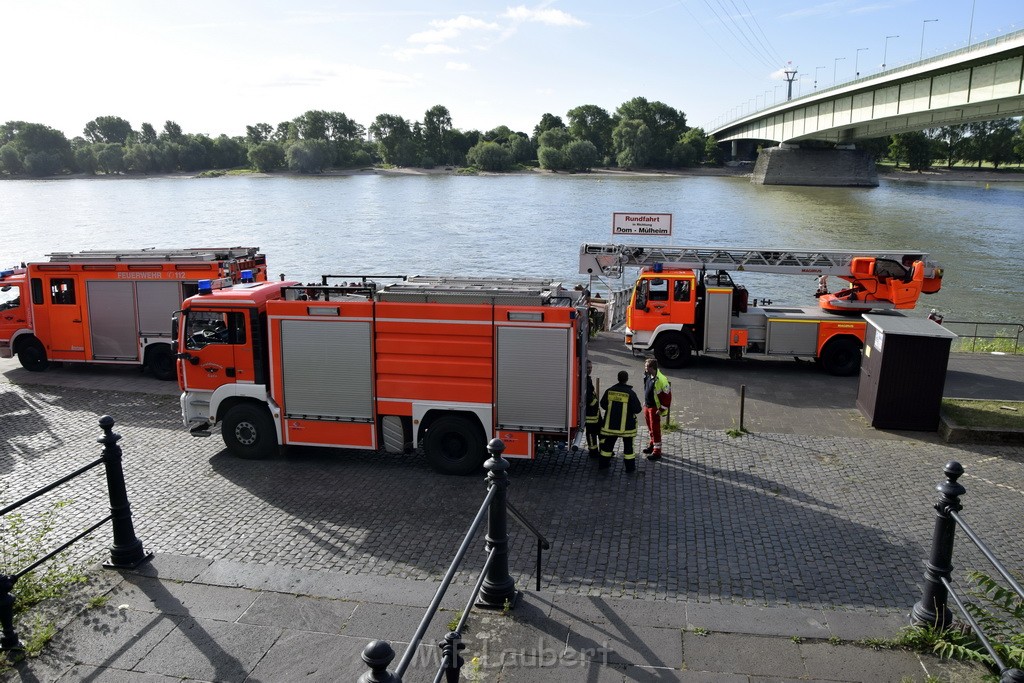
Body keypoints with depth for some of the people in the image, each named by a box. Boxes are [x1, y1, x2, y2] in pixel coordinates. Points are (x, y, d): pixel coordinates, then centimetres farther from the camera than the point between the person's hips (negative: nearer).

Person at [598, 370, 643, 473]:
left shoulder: (609, 391, -5)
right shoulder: (630, 393, -17)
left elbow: (603, 404, 5)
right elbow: (637, 409, -15)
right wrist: (641, 406, 8)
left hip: (611, 423, 3)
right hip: (626, 425, -3)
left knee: (608, 443, 16)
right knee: (628, 445, 9)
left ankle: (604, 463, 23)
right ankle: (630, 467, 15)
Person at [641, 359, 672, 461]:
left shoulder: (660, 380, -25)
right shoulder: (648, 376, 0)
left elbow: (667, 396, -21)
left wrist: (661, 409, -18)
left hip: (655, 408, -8)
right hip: (647, 406, 8)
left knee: (655, 429, -2)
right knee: (650, 428, 21)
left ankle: (657, 452, 6)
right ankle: (652, 444, 39)